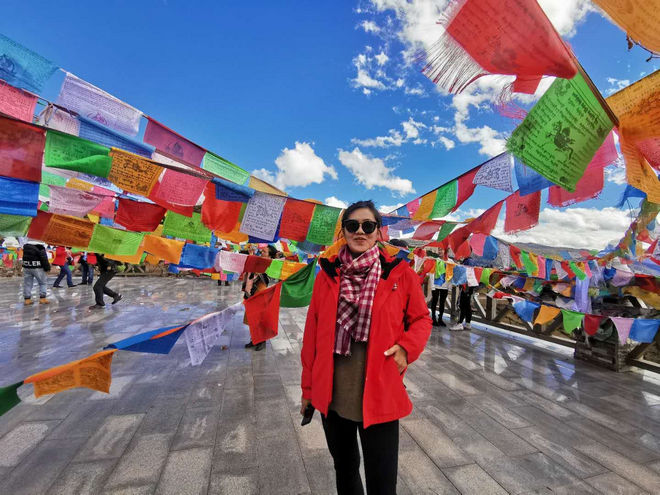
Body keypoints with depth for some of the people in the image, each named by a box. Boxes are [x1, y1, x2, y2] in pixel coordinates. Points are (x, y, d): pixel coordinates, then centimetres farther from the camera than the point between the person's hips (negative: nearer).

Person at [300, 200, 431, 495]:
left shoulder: (399, 274, -6)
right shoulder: (327, 275, -1)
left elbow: (421, 319, 4)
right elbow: (312, 332, 3)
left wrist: (406, 348, -16)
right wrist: (308, 386, 8)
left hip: (379, 395, -2)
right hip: (331, 394, 3)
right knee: (343, 467, 25)